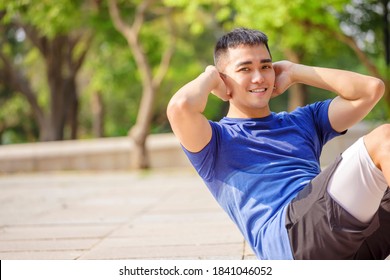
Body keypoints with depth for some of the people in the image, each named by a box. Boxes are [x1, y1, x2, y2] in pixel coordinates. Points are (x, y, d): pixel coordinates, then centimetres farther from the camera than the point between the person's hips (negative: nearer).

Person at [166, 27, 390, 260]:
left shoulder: (303, 122, 32)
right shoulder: (217, 139, 16)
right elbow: (180, 107, -8)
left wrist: (295, 72, 28)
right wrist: (210, 77, 15)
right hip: (291, 234, -6)